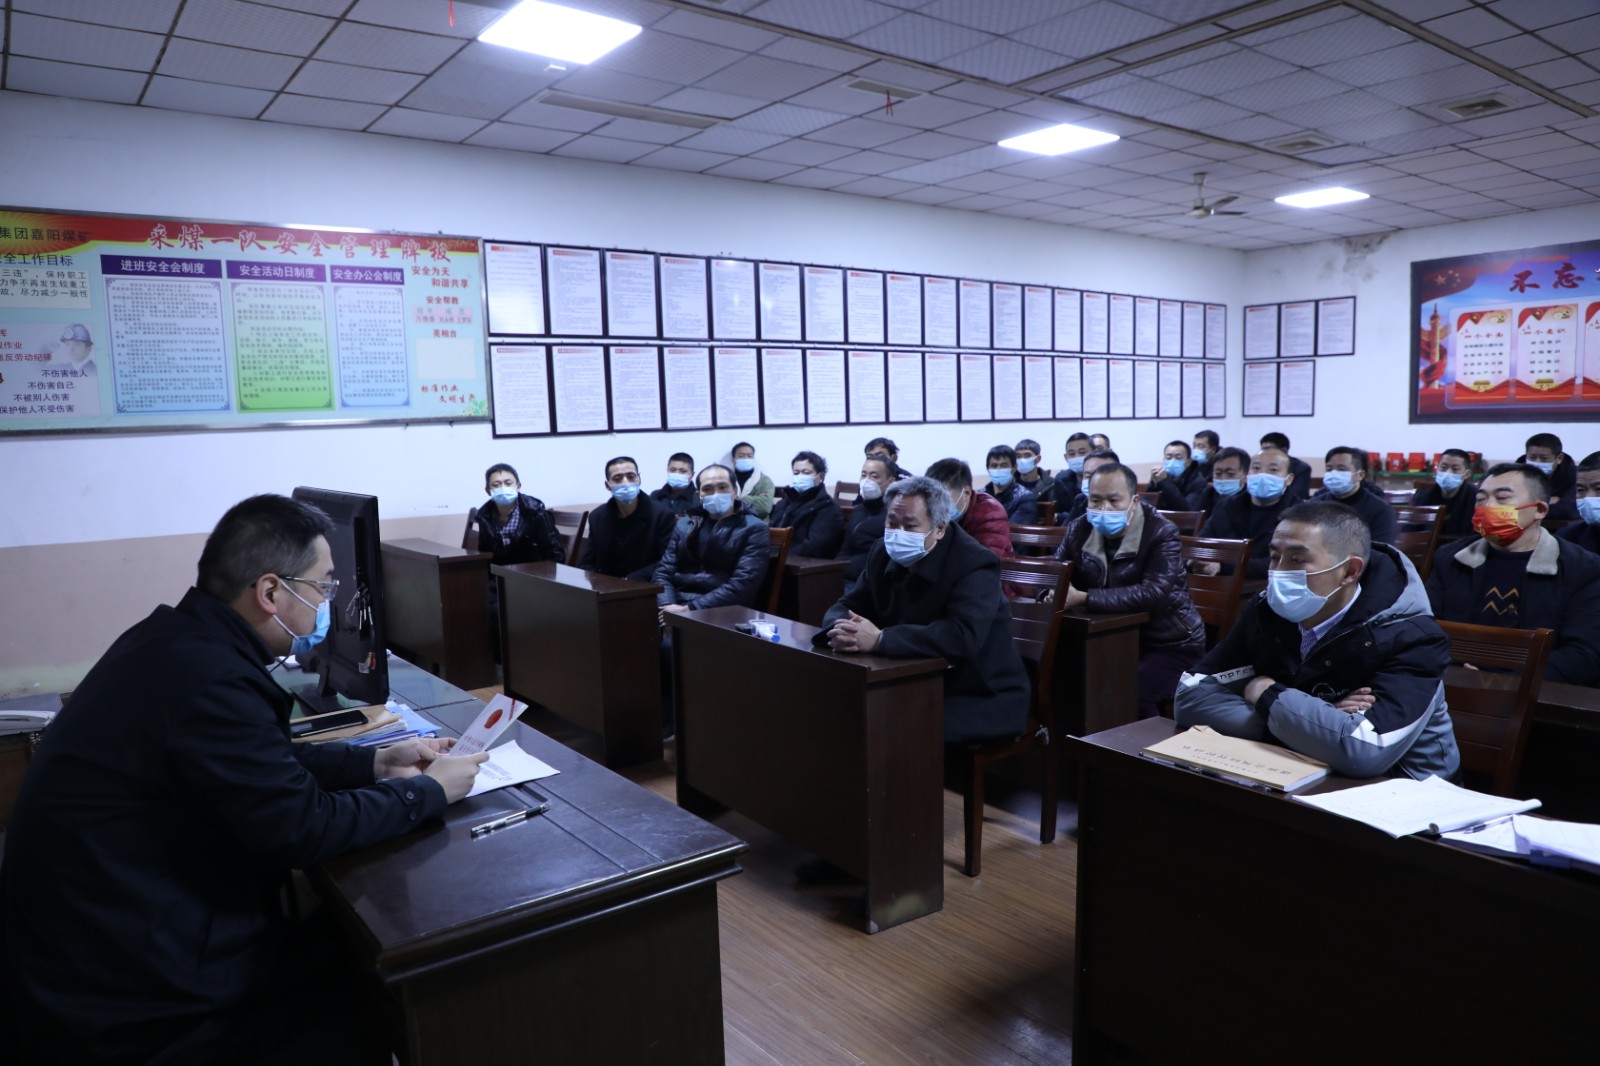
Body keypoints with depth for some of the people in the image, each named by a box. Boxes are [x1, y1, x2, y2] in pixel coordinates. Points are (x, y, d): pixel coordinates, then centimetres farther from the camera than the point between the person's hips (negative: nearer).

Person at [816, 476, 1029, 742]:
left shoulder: (975, 564, -20)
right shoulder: (884, 553, 1)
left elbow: (963, 636, -35)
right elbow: (846, 607, 4)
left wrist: (880, 640, -36)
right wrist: (842, 631, -23)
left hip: (982, 698, -6)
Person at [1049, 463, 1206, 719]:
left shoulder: (1161, 533, -17)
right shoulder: (1079, 530, -1)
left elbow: (1154, 594, -31)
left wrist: (1084, 598, -35)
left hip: (1169, 645, -5)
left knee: (1132, 696, -31)